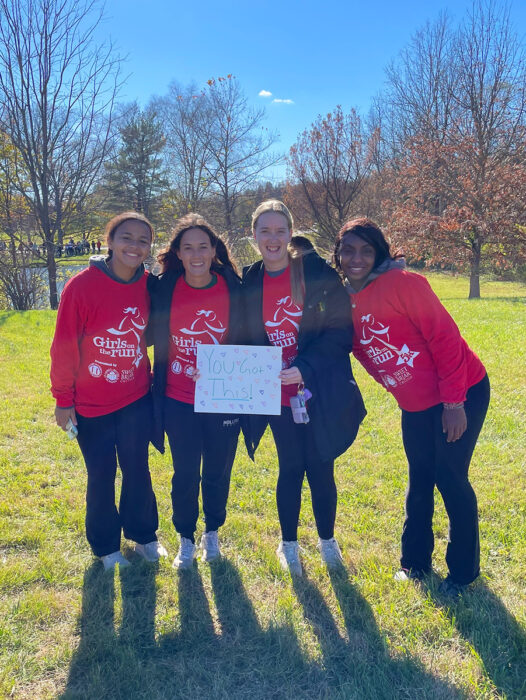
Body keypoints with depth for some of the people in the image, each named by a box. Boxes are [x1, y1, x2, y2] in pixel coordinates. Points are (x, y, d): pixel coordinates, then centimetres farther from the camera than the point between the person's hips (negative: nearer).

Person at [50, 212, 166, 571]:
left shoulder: (148, 285, -7)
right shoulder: (82, 286, -18)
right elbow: (64, 346, -13)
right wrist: (63, 399, -8)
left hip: (137, 399, 3)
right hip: (92, 405, -3)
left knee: (137, 470, 14)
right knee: (101, 476, 12)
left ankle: (143, 534, 37)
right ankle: (106, 547, 33)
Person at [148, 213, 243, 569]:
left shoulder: (234, 288, -7)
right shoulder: (164, 288, -7)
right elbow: (153, 337, 4)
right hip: (178, 401, 0)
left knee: (218, 473, 15)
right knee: (185, 475, 11)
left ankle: (212, 533, 41)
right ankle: (186, 539, 35)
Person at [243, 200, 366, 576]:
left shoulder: (317, 272, -8)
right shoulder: (249, 282, 2)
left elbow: (341, 330, -11)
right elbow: (244, 340, 9)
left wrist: (305, 368, -21)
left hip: (319, 392, -2)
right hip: (277, 394, 2)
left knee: (320, 468, 10)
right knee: (291, 468, 12)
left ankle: (327, 539, 35)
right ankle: (289, 544, 33)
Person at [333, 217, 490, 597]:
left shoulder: (403, 283, -19)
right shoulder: (345, 303, 1)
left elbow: (445, 337, -20)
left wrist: (453, 401, -20)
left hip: (459, 395, -6)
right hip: (414, 406, 6)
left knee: (450, 479, 1)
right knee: (420, 481, 16)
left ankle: (463, 570, 22)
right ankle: (415, 562, 34)